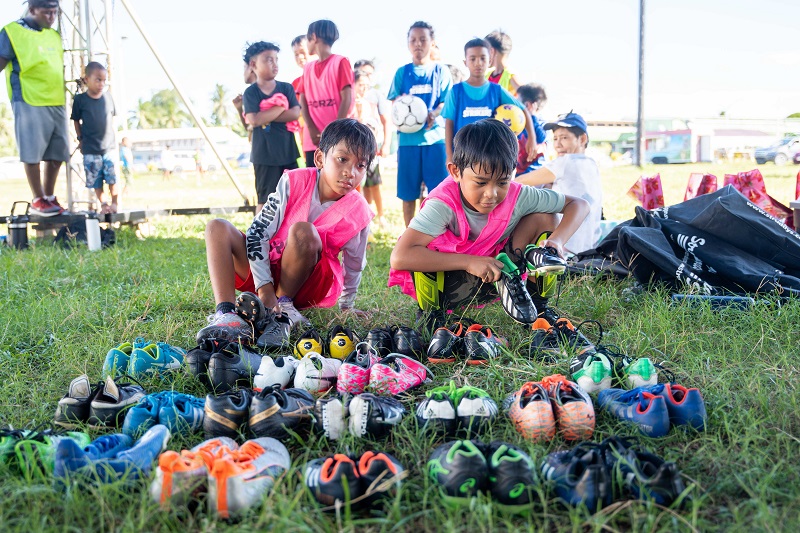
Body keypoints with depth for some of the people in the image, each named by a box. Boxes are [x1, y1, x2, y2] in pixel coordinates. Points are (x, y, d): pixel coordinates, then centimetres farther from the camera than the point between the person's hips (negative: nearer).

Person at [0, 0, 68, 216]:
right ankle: (38, 200, 8)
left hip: (57, 104, 7)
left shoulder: (54, 35, 16)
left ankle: (50, 197, 20)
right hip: (29, 104, -6)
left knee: (57, 154, 8)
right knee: (33, 154, -2)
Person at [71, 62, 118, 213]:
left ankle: (114, 204, 13)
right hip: (90, 149, -2)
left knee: (113, 178, 0)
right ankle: (103, 204, 17)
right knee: (96, 180, 3)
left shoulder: (108, 97, 3)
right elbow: (76, 120, 6)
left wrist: (113, 138, 11)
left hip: (109, 146, 2)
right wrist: (81, 139, 4)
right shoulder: (80, 99, -4)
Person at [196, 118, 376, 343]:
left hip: (308, 285, -3)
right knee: (217, 228, -18)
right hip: (267, 271, 3)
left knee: (303, 231, -32)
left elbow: (354, 266, 4)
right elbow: (258, 232, -13)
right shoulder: (295, 181, -11)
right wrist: (265, 288, -21)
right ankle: (226, 313, -35)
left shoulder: (358, 213, -11)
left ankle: (285, 302, -15)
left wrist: (346, 306, 15)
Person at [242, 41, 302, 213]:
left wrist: (265, 116, -13)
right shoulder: (251, 92, -3)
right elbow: (254, 120, -17)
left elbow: (295, 114, -9)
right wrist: (281, 107, -12)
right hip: (265, 154, -3)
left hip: (288, 151, 4)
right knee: (265, 199, 1)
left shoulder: (286, 88, 5)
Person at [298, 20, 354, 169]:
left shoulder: (340, 62, 1)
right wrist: (312, 130, -7)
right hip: (312, 140, 5)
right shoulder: (308, 68, 16)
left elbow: (347, 99, -6)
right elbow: (303, 101, 9)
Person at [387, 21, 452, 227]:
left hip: (435, 135, -1)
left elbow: (446, 102, 2)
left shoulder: (441, 70, 7)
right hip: (408, 137, 1)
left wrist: (435, 114, -18)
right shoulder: (402, 72, 9)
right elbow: (394, 102, 8)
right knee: (407, 192, 5)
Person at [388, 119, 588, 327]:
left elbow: (579, 205, -5)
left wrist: (557, 239, -26)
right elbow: (399, 258, -42)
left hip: (495, 269, 4)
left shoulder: (516, 196, -17)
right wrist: (469, 262, -41)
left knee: (543, 217, -10)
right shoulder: (444, 203, -29)